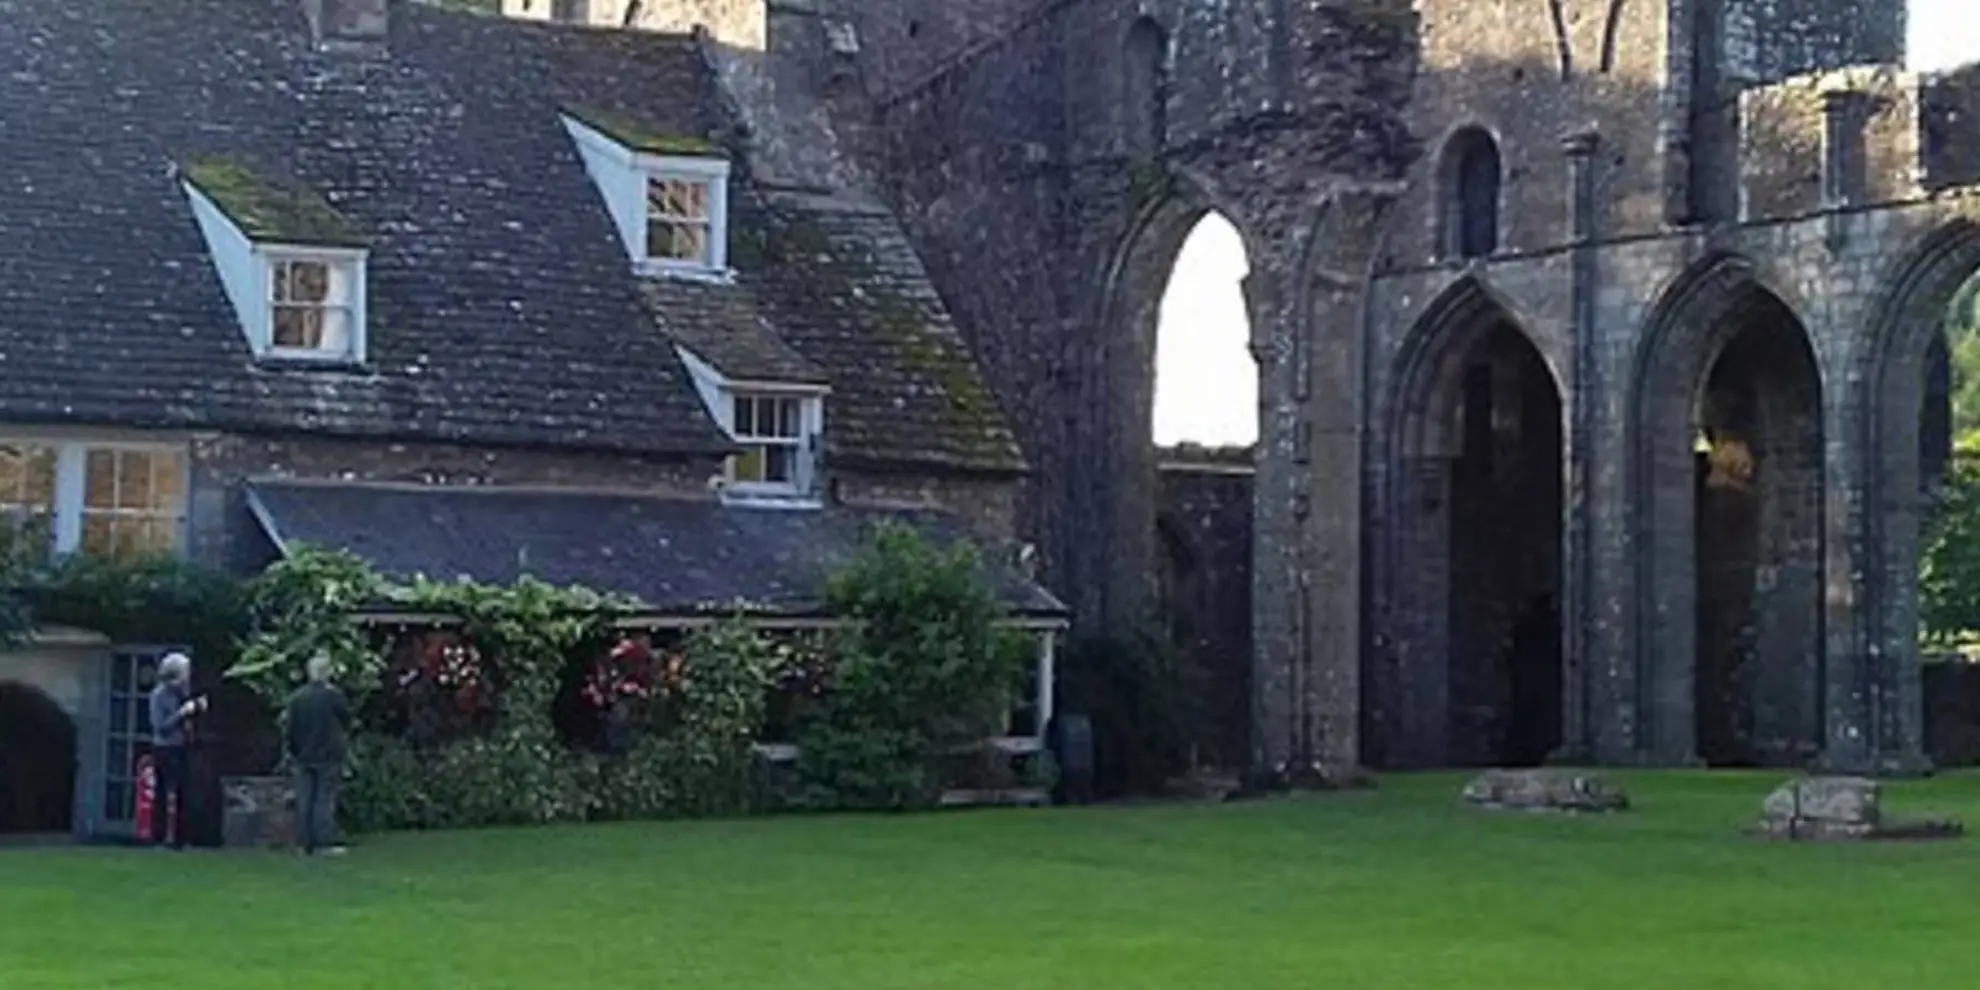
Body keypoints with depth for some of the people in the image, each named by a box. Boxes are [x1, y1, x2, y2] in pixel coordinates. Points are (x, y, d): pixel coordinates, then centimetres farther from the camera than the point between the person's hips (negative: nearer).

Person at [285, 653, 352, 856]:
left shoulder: (297, 697, 0)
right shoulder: (334, 696, -12)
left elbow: (291, 728, 4)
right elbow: (346, 722, 1)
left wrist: (292, 749, 16)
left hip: (304, 756, 4)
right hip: (328, 756, -3)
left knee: (304, 800, 7)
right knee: (325, 799, -1)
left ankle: (306, 843, 8)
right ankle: (326, 841, -4)